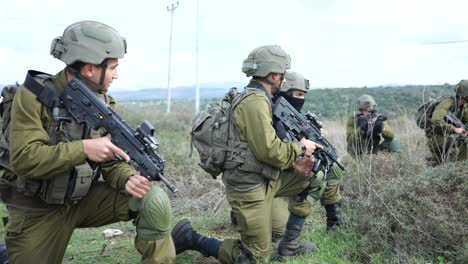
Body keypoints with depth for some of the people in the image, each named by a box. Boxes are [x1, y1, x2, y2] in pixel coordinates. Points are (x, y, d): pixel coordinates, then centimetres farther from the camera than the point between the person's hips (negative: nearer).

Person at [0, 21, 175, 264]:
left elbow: (112, 161, -4)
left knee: (153, 199, -17)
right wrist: (83, 148, -35)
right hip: (37, 210, -3)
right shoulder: (34, 95, -18)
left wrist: (129, 179, -26)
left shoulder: (103, 102, -3)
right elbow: (24, 159, -26)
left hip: (85, 198, 4)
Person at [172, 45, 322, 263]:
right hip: (250, 188, -10)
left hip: (263, 179, 10)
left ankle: (289, 244, 22)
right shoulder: (256, 101, -21)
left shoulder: (255, 97, 11)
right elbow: (268, 150, -25)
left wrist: (293, 161, 5)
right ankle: (192, 239, 7)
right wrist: (300, 148, -9)